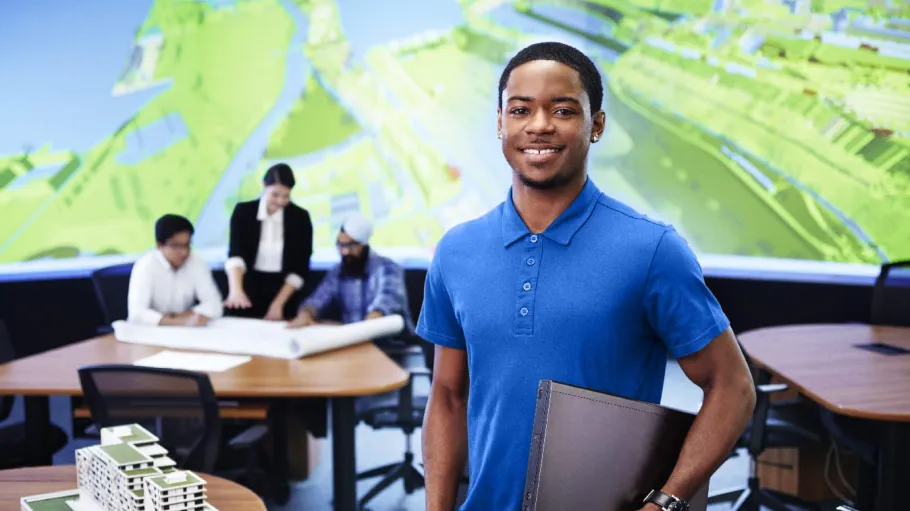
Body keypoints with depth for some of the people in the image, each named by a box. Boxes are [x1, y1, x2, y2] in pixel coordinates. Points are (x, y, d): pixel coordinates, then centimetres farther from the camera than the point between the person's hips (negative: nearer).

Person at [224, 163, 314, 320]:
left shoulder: (300, 218, -7)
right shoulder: (243, 211, -8)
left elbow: (300, 268, -6)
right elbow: (235, 253, -22)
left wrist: (278, 304, -14)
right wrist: (236, 289, -39)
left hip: (283, 292, 0)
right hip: (248, 289, 0)